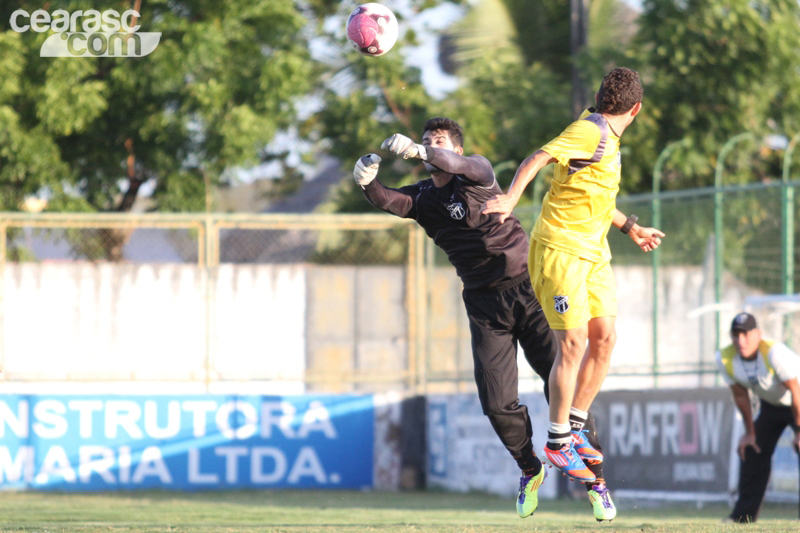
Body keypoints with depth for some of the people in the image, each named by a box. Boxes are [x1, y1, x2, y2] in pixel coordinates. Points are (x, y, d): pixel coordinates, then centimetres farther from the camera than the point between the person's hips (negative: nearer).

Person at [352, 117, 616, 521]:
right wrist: (368, 183, -35)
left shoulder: (478, 173, -3)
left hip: (527, 287, -4)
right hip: (484, 303, 4)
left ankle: (595, 481, 6)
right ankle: (530, 470, 21)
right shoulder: (422, 198, 8)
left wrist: (417, 152, -45)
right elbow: (389, 201, -12)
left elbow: (460, 165, -27)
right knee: (497, 403, -5)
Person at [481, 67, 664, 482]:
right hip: (560, 249, -9)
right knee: (573, 342, -10)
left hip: (593, 253, 9)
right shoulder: (590, 132, -14)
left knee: (604, 338, 3)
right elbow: (538, 159, -26)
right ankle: (557, 443, -1)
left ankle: (574, 429, 14)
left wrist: (630, 227, 38)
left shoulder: (606, 138, 15)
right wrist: (511, 199, -42)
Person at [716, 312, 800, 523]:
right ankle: (742, 515, 17)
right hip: (771, 405, 6)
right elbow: (740, 395, -2)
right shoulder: (725, 359, -17)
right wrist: (750, 432, 4)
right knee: (752, 453, 6)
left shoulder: (774, 352, -35)